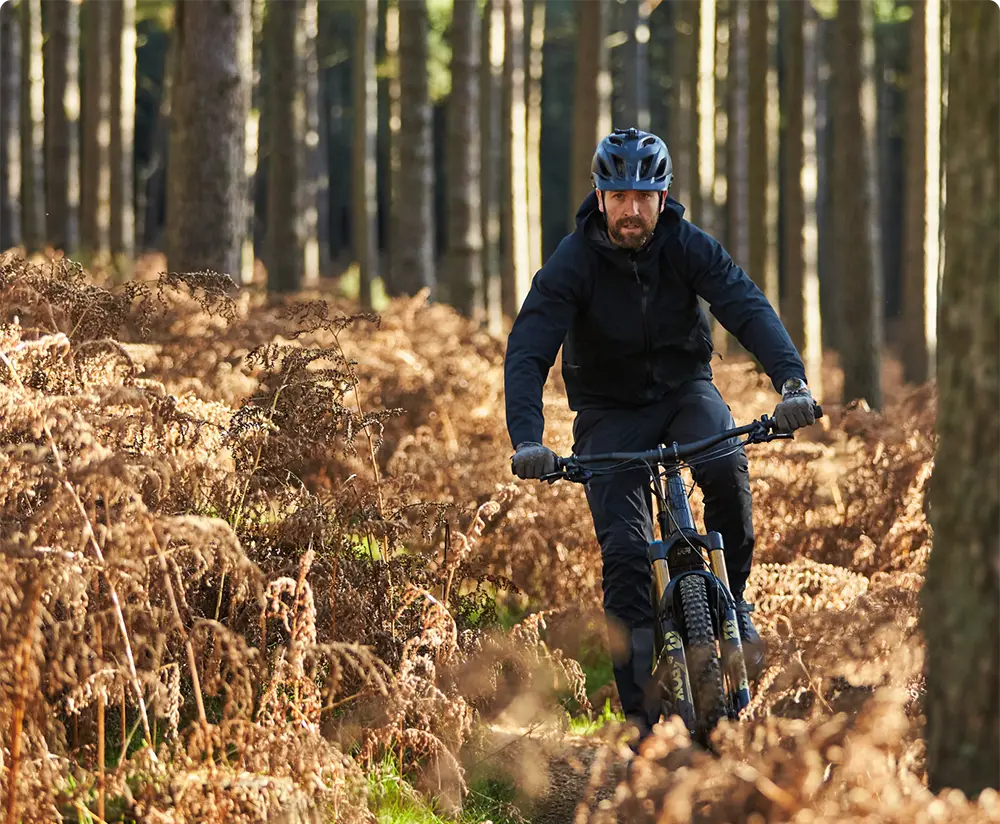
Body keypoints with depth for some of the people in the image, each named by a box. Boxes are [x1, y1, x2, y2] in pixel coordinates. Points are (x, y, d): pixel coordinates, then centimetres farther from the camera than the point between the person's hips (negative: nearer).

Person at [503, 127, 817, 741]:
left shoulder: (689, 247, -14)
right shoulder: (573, 263, -18)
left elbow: (749, 308, -25)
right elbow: (527, 352, -25)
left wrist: (792, 381, -43)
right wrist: (527, 440, -41)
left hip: (685, 390, 1)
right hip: (611, 413, -1)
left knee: (727, 468, -33)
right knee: (624, 550, -15)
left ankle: (734, 602, -10)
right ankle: (644, 714, -9)